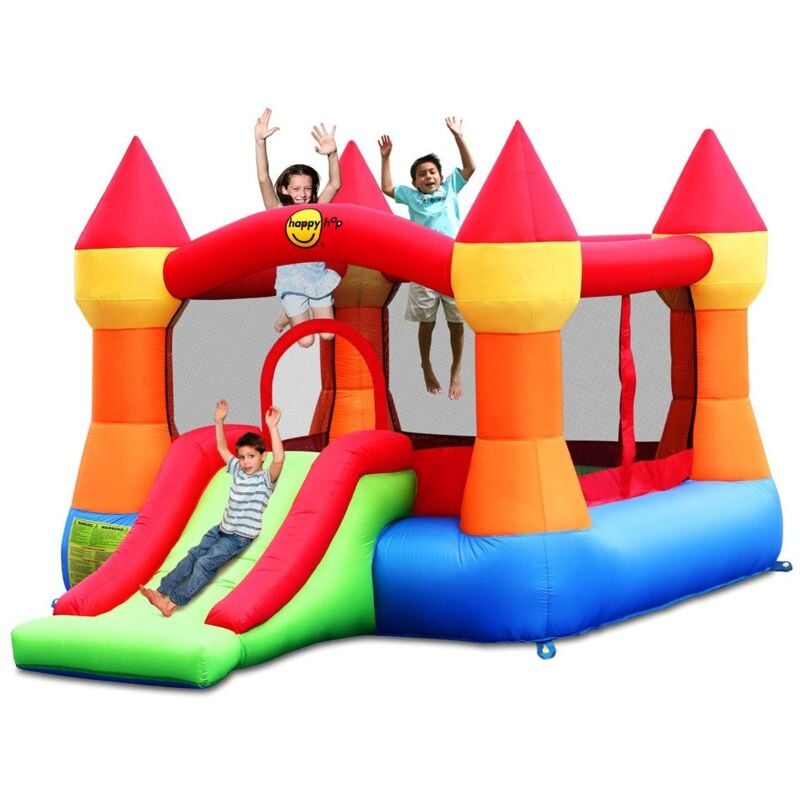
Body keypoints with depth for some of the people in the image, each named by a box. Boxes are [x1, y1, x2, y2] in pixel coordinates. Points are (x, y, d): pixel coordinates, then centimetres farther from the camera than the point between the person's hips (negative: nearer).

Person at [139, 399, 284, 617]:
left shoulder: (266, 479, -11)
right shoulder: (238, 471, 10)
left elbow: (278, 459, -30)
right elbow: (222, 448, 20)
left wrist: (272, 427, -35)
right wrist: (219, 422, 10)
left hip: (240, 537, -8)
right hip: (221, 529, 8)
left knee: (205, 563, -18)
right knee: (193, 555, -4)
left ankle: (173, 601, -24)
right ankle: (162, 590, -8)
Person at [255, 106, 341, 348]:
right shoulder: (278, 212, -12)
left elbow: (335, 184, -20)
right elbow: (263, 179, -25)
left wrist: (332, 154, -38)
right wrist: (260, 141, -38)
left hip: (318, 278, 3)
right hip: (292, 281, -3)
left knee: (327, 335, 6)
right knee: (306, 341, -2)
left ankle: (298, 314, 35)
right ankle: (289, 315, 29)